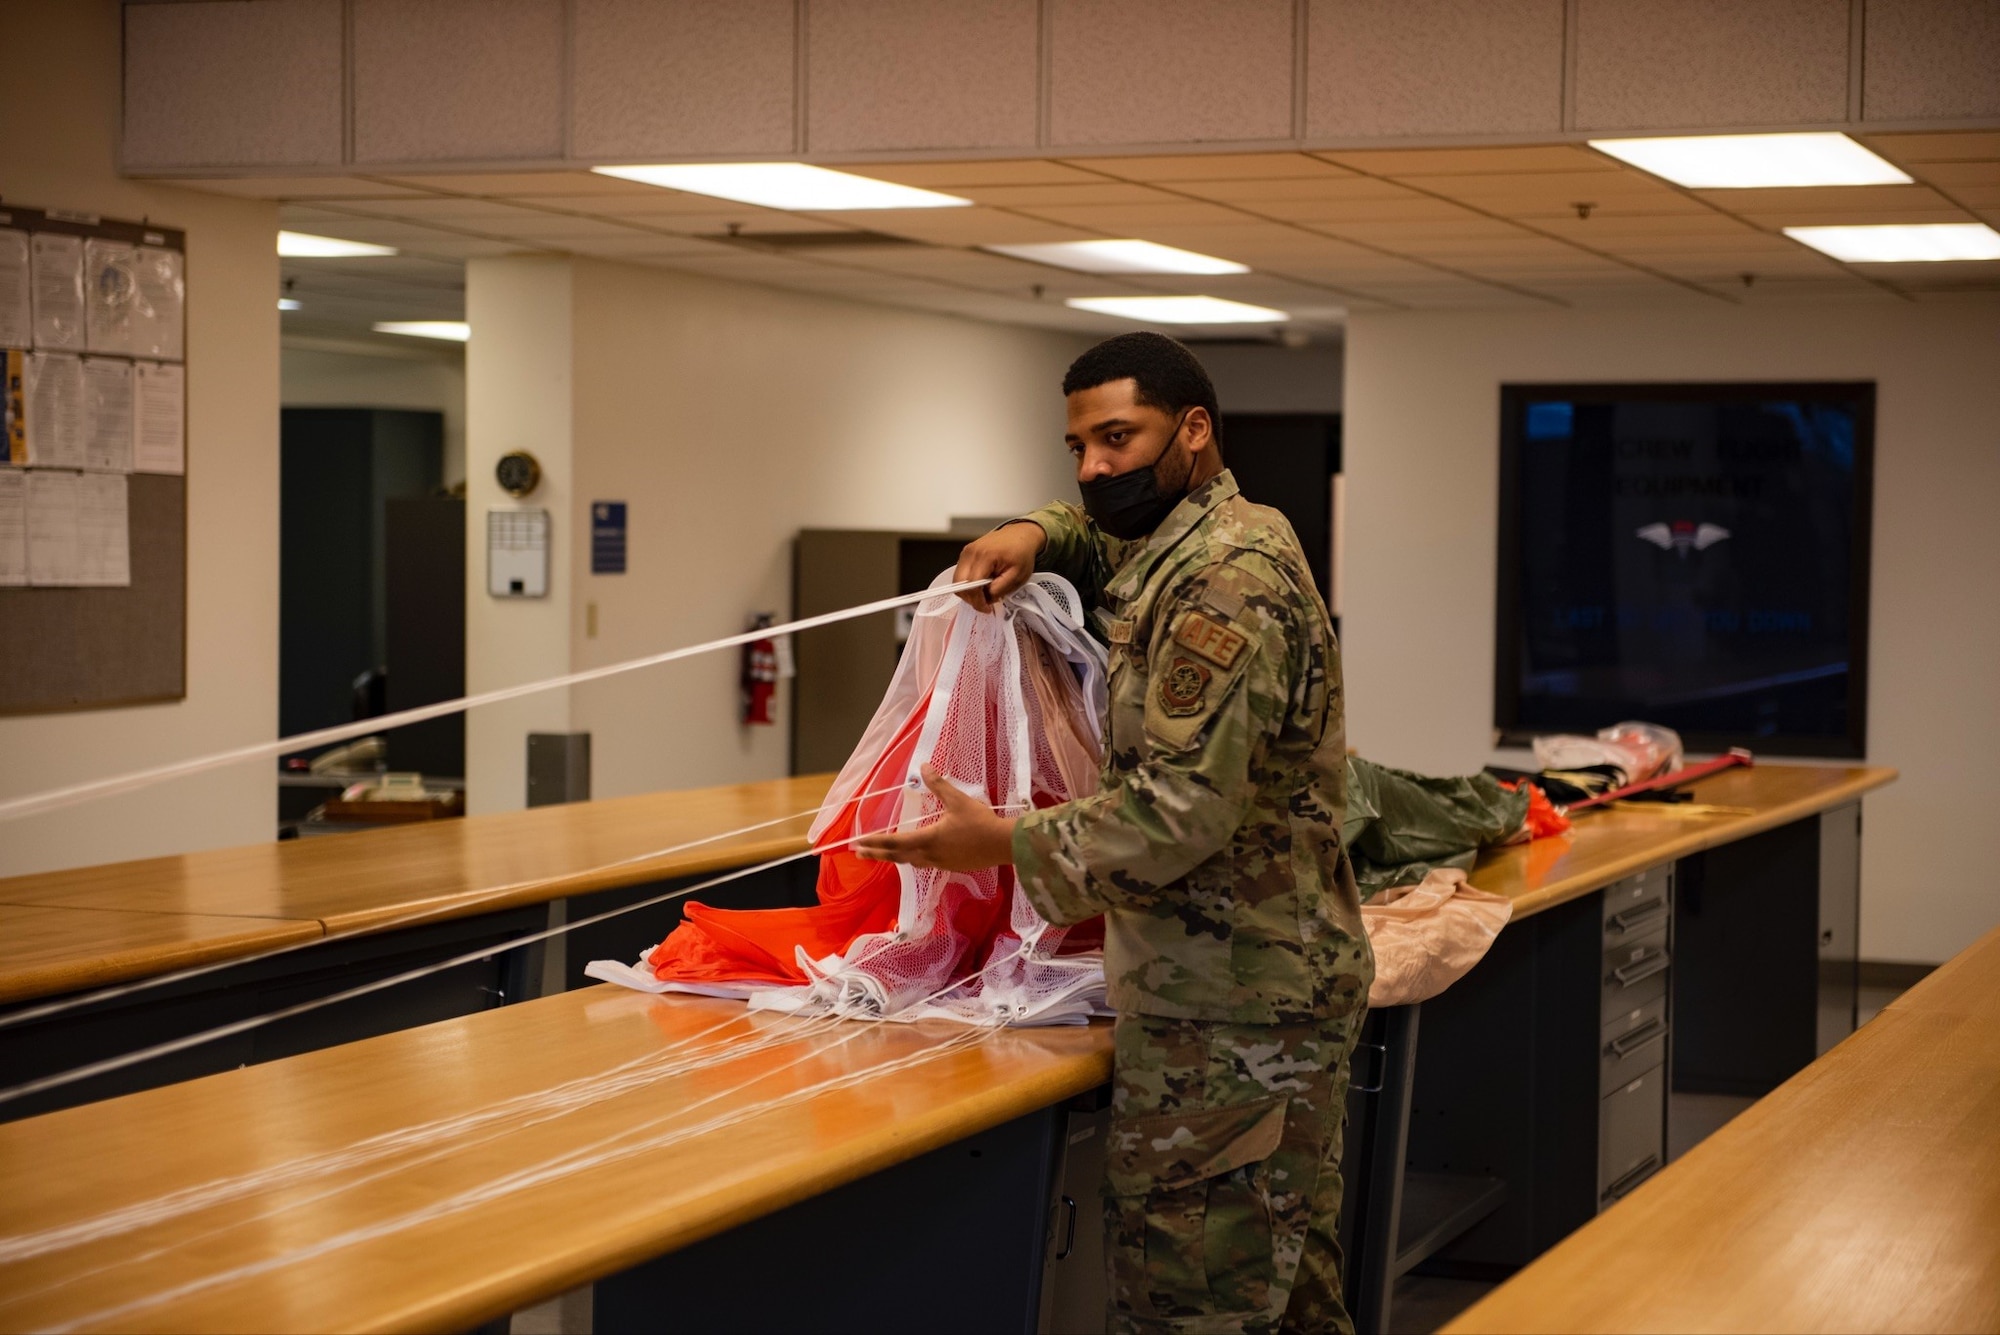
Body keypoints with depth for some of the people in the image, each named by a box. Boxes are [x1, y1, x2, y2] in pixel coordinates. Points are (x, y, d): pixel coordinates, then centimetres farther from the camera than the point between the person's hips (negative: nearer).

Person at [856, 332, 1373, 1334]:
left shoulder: (1227, 580, -18)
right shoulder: (1188, 547, 13)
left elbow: (1184, 811, -24)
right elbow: (1103, 536, 34)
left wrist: (1006, 845, -17)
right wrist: (1035, 535, 10)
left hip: (1227, 1016, -10)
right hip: (1280, 983, 10)